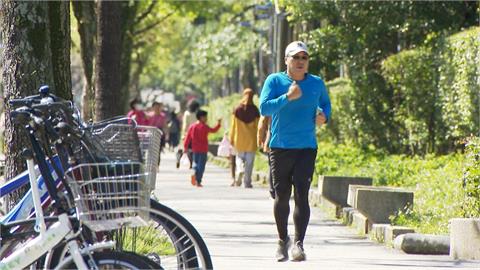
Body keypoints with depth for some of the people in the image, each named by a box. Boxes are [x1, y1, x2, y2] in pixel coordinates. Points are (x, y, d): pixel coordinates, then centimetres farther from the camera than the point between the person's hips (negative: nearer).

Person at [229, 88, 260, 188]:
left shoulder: (237, 109, -3)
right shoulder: (255, 110, -5)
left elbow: (233, 125, 0)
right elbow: (257, 125, -4)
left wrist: (231, 138, 8)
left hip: (239, 139, 1)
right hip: (251, 140, -1)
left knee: (239, 158, 15)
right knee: (249, 161, 5)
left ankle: (240, 170, -14)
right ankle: (247, 182, 5)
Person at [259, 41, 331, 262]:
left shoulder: (316, 83, 7)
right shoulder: (275, 81, -1)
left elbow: (326, 103, 26)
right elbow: (264, 108, -12)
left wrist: (324, 116, 4)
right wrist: (288, 97, -24)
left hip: (306, 148, 1)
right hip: (280, 147, -1)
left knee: (301, 195, -12)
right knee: (281, 196, 7)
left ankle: (299, 244, -16)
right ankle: (283, 241, 25)